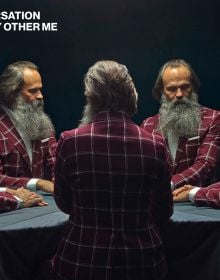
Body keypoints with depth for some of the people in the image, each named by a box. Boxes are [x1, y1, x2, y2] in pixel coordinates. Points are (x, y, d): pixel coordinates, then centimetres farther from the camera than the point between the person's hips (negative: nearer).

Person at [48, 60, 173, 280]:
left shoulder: (70, 141, -14)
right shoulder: (154, 146, -11)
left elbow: (63, 204, 2)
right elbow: (164, 212, 2)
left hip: (83, 262, 0)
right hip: (142, 262, 1)